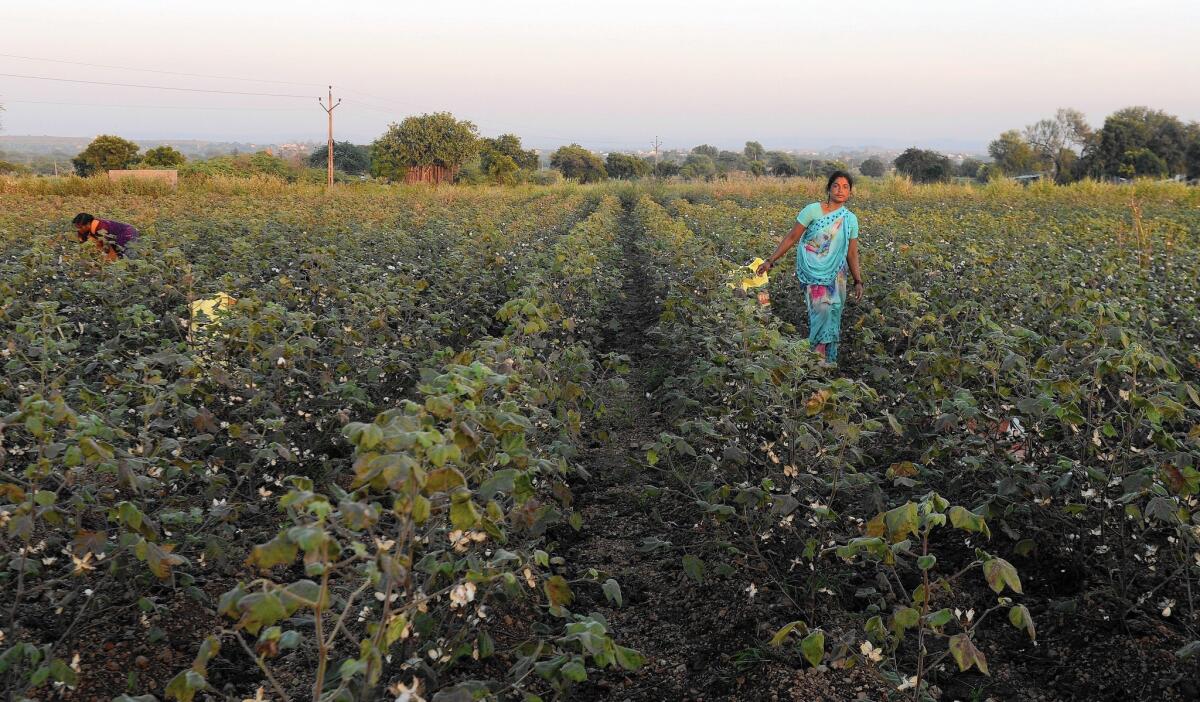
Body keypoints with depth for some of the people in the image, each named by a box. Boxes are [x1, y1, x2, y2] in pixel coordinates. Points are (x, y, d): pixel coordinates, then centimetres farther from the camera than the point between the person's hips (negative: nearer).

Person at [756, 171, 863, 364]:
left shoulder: (850, 219, 6)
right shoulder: (813, 210, -7)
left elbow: (852, 254, 11)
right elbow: (791, 238, -3)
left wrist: (858, 282, 6)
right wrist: (770, 261, -5)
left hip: (836, 274, 4)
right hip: (813, 270, -4)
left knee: (834, 313, 5)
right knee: (822, 308, -19)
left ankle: (830, 359, 16)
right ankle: (818, 354, -10)